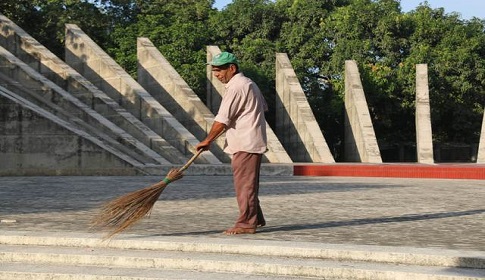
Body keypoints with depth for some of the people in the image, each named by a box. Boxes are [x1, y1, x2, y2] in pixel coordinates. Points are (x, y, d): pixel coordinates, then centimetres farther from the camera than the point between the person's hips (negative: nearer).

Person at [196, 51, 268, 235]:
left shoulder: (236, 87, -16)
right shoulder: (248, 83, 17)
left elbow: (222, 120, -18)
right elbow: (264, 107, 28)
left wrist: (207, 141, -10)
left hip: (244, 144, -10)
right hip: (253, 141, 10)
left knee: (244, 184, -7)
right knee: (247, 184, 15)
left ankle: (246, 223, -3)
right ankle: (256, 219, 22)